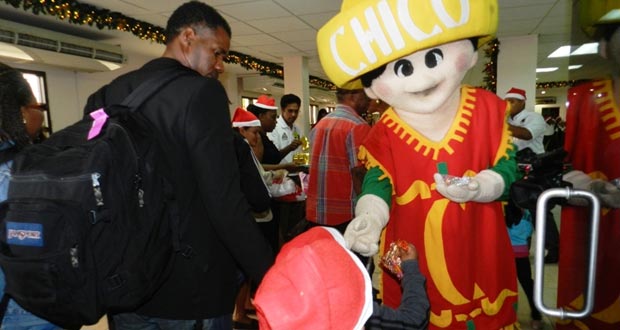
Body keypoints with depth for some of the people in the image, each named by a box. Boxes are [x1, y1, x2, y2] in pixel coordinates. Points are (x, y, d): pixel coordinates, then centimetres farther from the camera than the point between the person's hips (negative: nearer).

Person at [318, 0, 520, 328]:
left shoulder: (488, 109, -6)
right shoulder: (384, 135, -9)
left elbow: (506, 167, -4)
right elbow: (377, 184, -13)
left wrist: (479, 188, -25)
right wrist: (370, 219, -34)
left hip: (479, 252, 2)